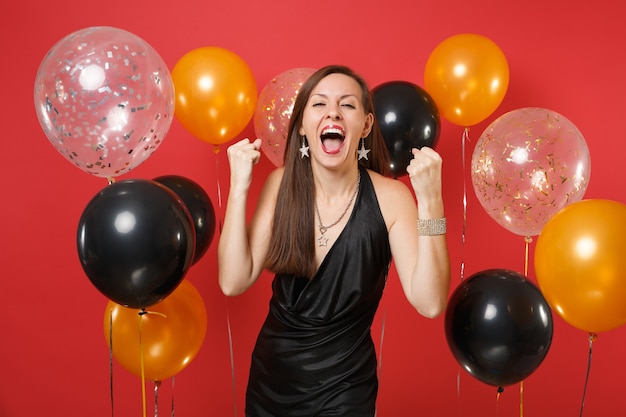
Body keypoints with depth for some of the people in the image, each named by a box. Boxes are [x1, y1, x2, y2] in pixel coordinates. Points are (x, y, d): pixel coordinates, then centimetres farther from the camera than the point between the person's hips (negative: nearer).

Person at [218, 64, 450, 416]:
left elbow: (429, 303, -23)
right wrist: (239, 187, -19)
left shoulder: (390, 197, -16)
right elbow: (234, 282, -13)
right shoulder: (282, 185, -8)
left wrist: (430, 200, -30)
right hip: (270, 377, 3)